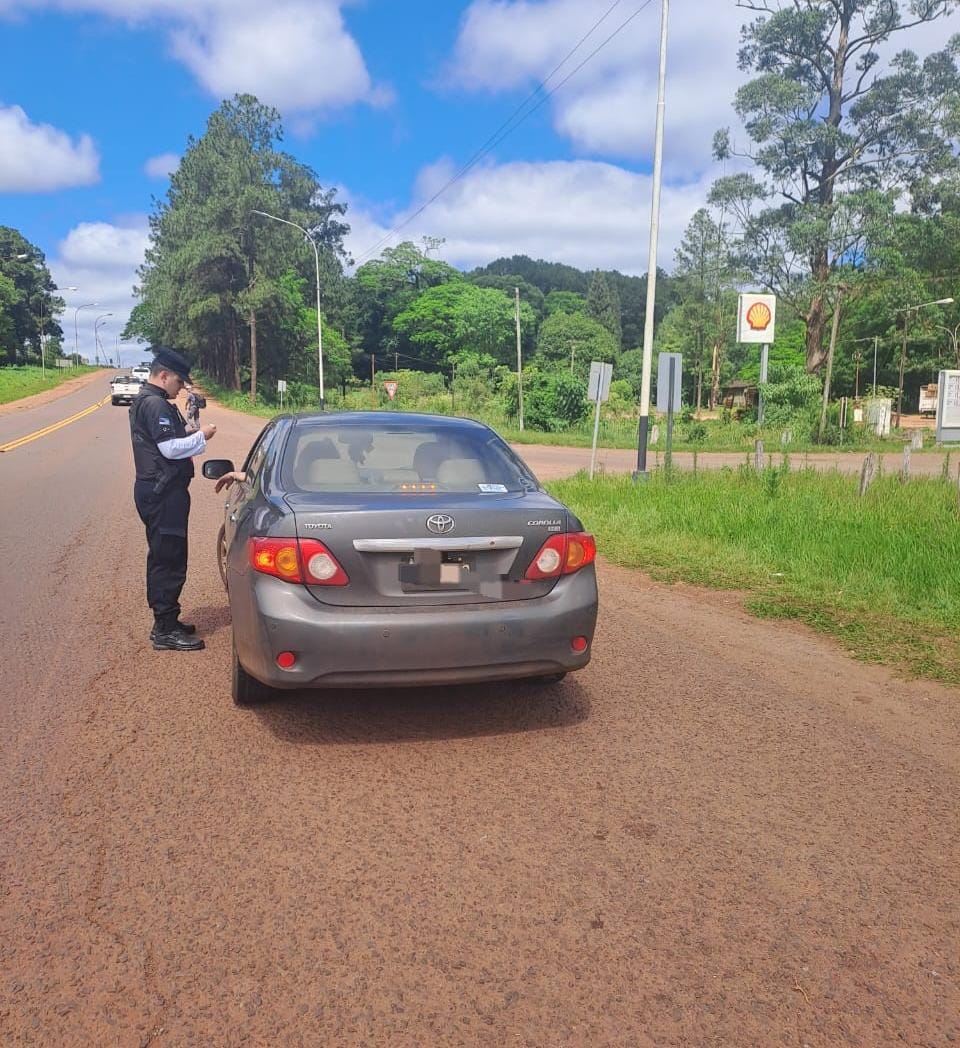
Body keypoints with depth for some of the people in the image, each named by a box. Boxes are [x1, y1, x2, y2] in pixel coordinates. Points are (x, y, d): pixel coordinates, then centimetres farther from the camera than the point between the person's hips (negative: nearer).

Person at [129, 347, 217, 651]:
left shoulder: (144, 400, 18)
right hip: (164, 492, -11)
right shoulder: (156, 404, -16)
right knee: (170, 560, -7)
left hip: (155, 490, 11)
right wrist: (201, 436, -9)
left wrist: (190, 435, 9)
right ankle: (166, 631, -2)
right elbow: (170, 448, -22)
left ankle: (164, 622, 26)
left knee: (161, 557, 16)